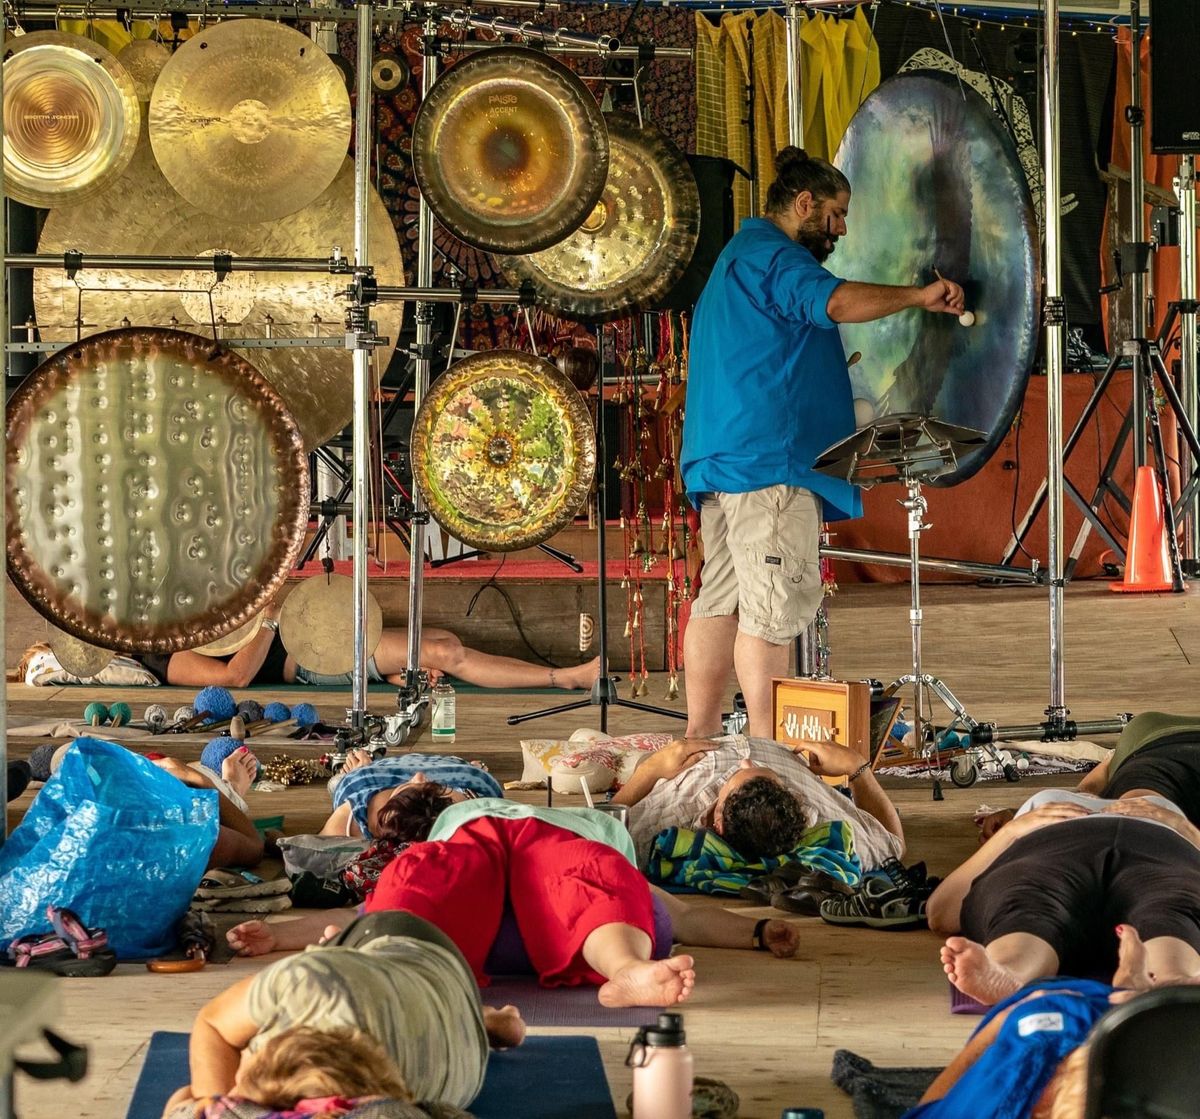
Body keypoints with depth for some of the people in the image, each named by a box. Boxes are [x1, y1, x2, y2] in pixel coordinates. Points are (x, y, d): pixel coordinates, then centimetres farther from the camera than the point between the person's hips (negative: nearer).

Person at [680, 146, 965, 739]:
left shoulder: (738, 256, 27)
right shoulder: (770, 254, -8)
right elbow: (837, 301, -26)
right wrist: (919, 295, -20)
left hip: (720, 457, 11)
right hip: (767, 456, -11)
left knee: (720, 598, 9)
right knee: (772, 606, -11)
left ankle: (700, 737, 10)